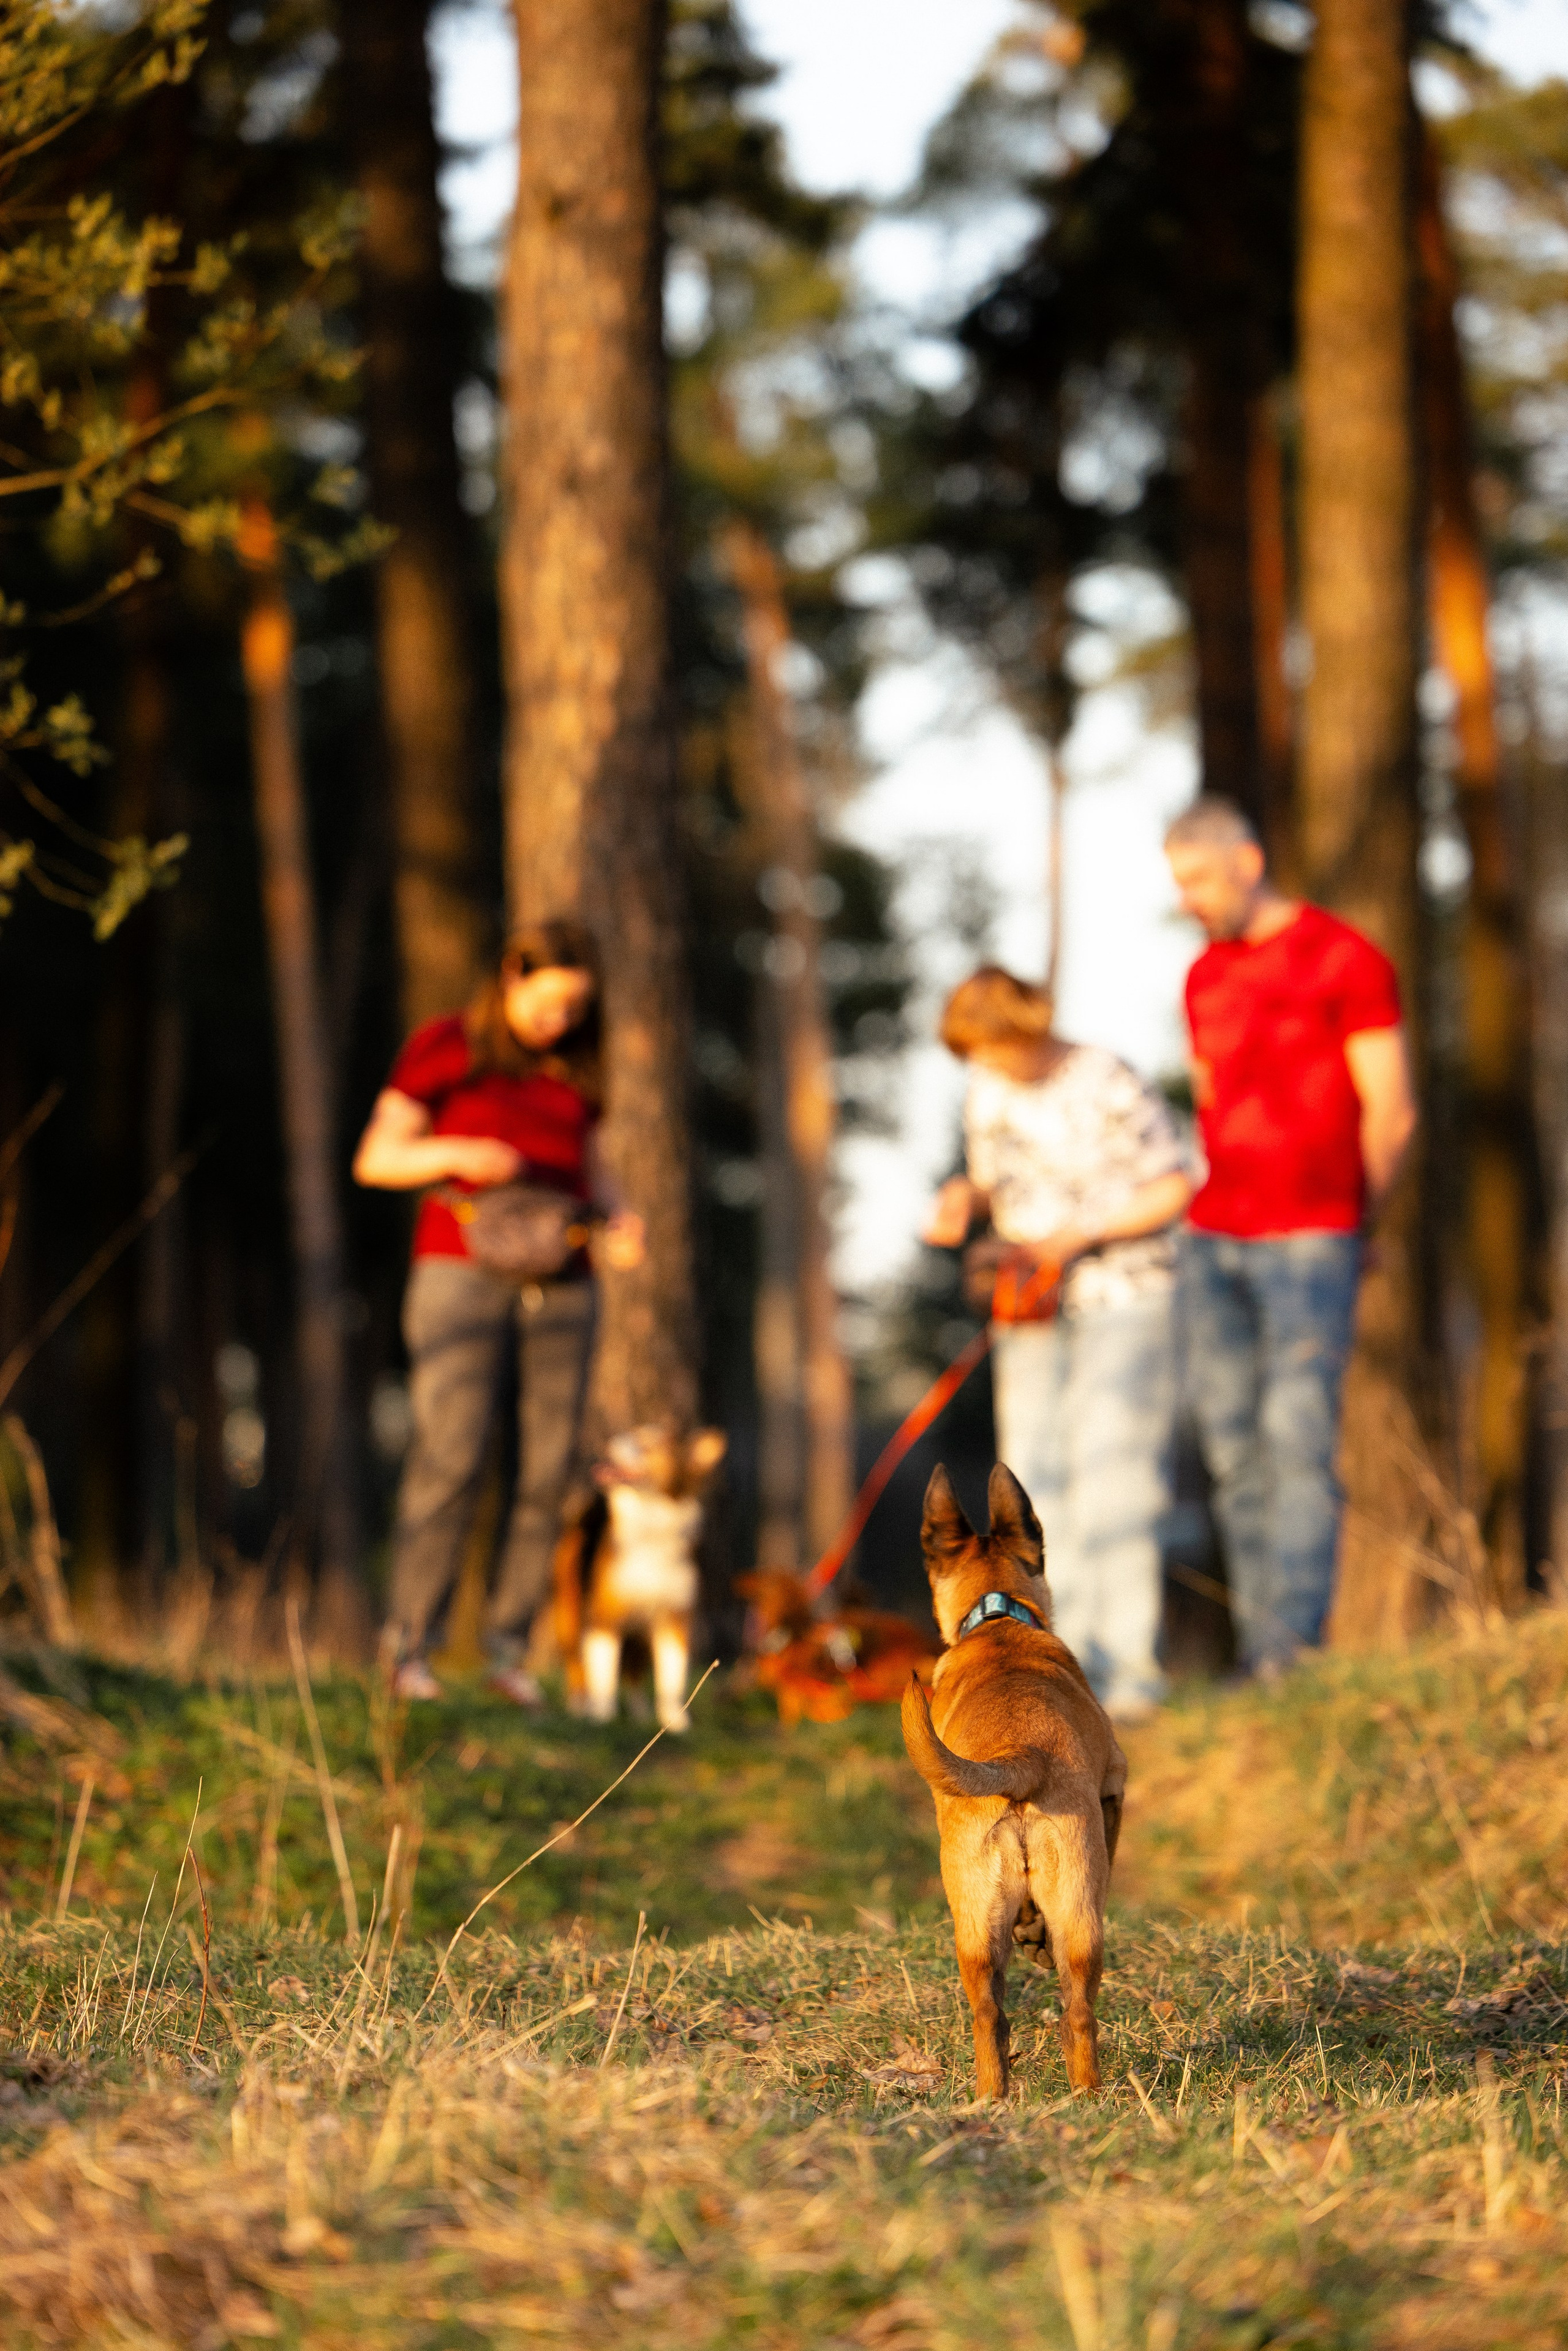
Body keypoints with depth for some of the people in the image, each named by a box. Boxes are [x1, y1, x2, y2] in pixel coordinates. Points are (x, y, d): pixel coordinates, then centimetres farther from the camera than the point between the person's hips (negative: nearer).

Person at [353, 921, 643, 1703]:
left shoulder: (573, 1067, 14)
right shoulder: (443, 1048, 0)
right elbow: (375, 1160, -1)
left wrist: (619, 1217, -1)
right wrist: (457, 1155, -19)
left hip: (558, 1284, 5)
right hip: (462, 1274, -5)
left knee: (549, 1466, -4)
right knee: (449, 1458, -15)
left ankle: (508, 1647, 2)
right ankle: (410, 1648, -11)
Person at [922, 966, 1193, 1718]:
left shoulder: (1107, 1087, -14)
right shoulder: (987, 1089, 6)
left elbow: (1175, 1188, -10)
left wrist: (1081, 1234, -18)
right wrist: (962, 1202, -4)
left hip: (1123, 1297, -7)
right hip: (1034, 1309, 7)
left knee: (1112, 1478, -13)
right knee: (1038, 1481, 2)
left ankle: (1130, 1668, -12)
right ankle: (1068, 1665, 6)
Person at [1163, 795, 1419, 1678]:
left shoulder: (1347, 960, -5)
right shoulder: (1205, 977, 15)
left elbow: (1392, 1114, -5)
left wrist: (1342, 1216, 6)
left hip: (1311, 1242, -6)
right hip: (1214, 1242, 6)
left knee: (1300, 1440, -11)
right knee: (1233, 1446, 3)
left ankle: (1291, 1655, -11)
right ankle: (1260, 1656, 7)